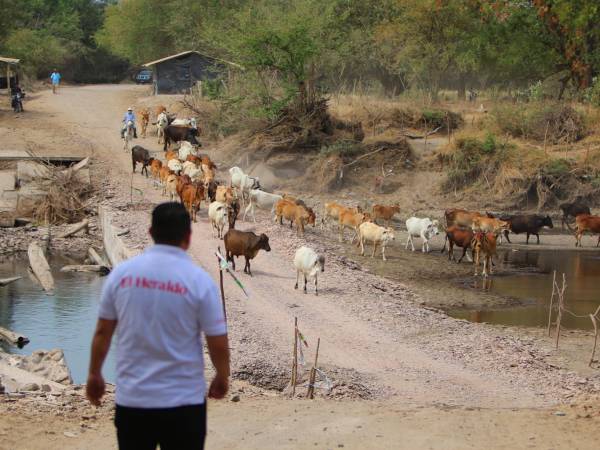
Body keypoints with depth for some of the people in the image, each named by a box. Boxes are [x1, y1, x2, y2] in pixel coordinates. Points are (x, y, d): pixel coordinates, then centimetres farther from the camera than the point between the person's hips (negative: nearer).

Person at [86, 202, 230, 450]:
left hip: (132, 399, 2)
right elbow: (218, 343, -5)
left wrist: (94, 375, 18)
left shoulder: (121, 272, -2)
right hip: (183, 402, -2)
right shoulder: (199, 280, -9)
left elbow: (103, 332, 4)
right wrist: (222, 378, 13)